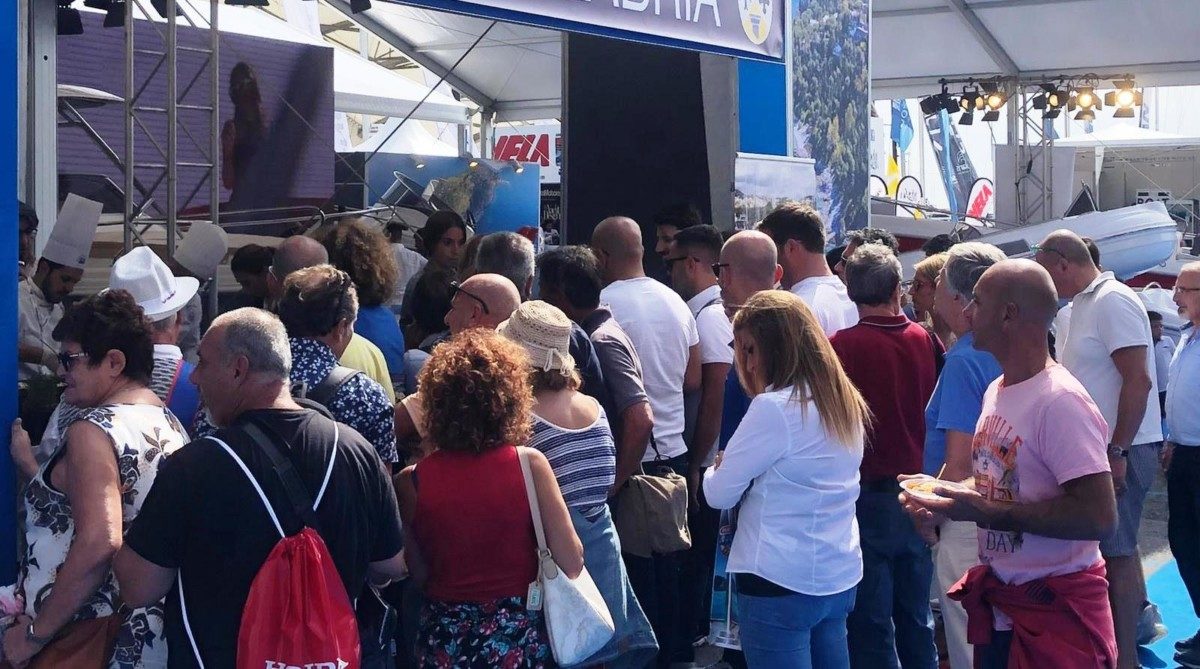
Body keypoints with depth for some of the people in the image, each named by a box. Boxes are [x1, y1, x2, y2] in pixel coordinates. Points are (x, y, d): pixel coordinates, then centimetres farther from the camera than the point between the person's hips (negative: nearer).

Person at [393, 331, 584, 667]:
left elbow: (419, 574, -1)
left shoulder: (412, 481, -9)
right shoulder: (529, 464, -14)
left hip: (446, 640, 1)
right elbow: (571, 563, -14)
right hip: (518, 635, -1)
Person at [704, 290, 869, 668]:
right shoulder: (845, 401, 9)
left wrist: (717, 469, 10)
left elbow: (719, 494, -10)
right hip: (839, 578, 8)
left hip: (781, 582, -8)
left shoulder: (775, 408, -16)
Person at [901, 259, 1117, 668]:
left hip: (1054, 610, -8)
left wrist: (987, 511, -25)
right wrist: (948, 497, 0)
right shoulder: (996, 390, 8)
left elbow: (1099, 516, -27)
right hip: (997, 601, 8)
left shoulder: (1059, 401, -21)